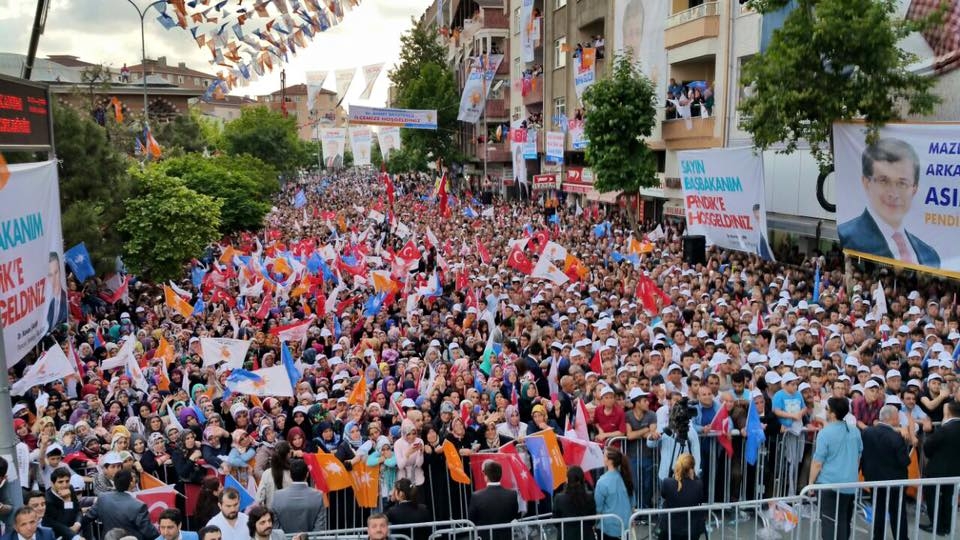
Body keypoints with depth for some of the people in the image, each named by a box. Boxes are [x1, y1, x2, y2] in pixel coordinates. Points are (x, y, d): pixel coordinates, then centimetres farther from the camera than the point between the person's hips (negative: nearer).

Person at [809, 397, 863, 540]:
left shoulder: (825, 433, -14)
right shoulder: (855, 431, 5)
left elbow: (817, 463, -12)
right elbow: (858, 458, 17)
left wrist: (811, 483, -2)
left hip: (830, 485, -6)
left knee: (830, 525, 0)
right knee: (844, 523, 16)